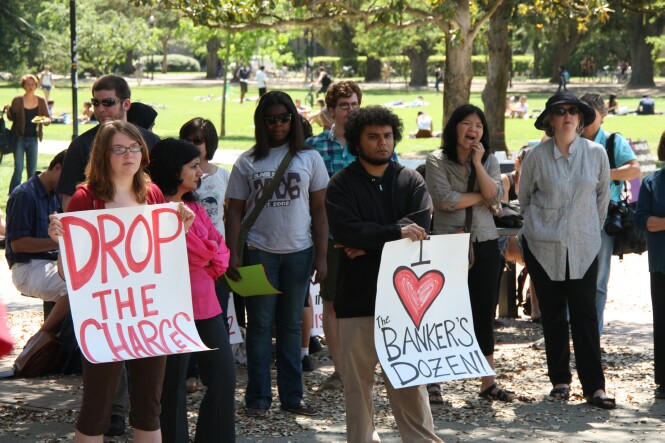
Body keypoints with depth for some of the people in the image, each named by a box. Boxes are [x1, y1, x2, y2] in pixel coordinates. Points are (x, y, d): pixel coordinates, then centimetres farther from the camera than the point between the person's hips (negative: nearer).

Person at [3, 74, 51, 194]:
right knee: (18, 169, -9)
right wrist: (8, 110, -17)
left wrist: (45, 121, -15)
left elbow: (48, 118, 7)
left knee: (32, 170, 7)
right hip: (19, 138, -3)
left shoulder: (41, 101, 4)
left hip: (33, 139, 3)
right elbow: (12, 117, 3)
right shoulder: (17, 100, -3)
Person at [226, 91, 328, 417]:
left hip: (299, 252, 1)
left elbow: (319, 210, 5)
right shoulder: (247, 163, 2)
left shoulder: (309, 158, 4)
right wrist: (232, 256, -6)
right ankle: (258, 398, 9)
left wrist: (321, 256, -1)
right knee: (260, 325, 2)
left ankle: (291, 396, 14)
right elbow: (234, 211, 2)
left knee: (291, 325, 7)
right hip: (259, 252, -1)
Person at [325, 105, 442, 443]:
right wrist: (396, 233, -15)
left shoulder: (410, 181, 9)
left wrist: (370, 242, -13)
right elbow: (346, 230, -13)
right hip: (358, 293, -1)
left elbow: (420, 226, -7)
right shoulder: (342, 185, 2)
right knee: (357, 376, 4)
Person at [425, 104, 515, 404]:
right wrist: (480, 197, -5)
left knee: (484, 314, 6)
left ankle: (488, 383, 12)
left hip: (485, 244, 4)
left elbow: (496, 197, -4)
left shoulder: (489, 160, 10)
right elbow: (445, 200, -15)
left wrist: (477, 163, -11)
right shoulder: (437, 161, -3)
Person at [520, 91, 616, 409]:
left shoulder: (596, 154, 0)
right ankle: (560, 381, 16)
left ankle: (594, 386, -4)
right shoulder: (537, 156, -3)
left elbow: (603, 195, 13)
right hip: (543, 246, 0)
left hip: (583, 247, 0)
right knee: (553, 314, 5)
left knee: (585, 315, -4)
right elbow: (524, 197, 11)